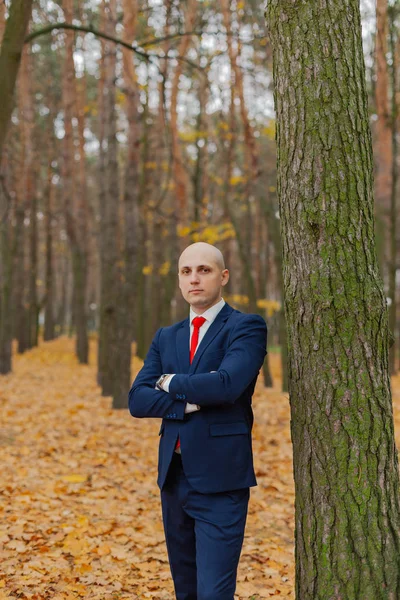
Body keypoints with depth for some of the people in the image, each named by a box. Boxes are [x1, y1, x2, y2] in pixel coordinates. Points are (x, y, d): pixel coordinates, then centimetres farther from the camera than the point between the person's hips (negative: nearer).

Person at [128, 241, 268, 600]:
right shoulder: (166, 337, 14)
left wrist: (171, 382, -6)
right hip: (173, 476, 6)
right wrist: (190, 401, -14)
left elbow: (227, 383, -22)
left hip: (220, 480, -6)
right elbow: (138, 400, 3)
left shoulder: (247, 327, -5)